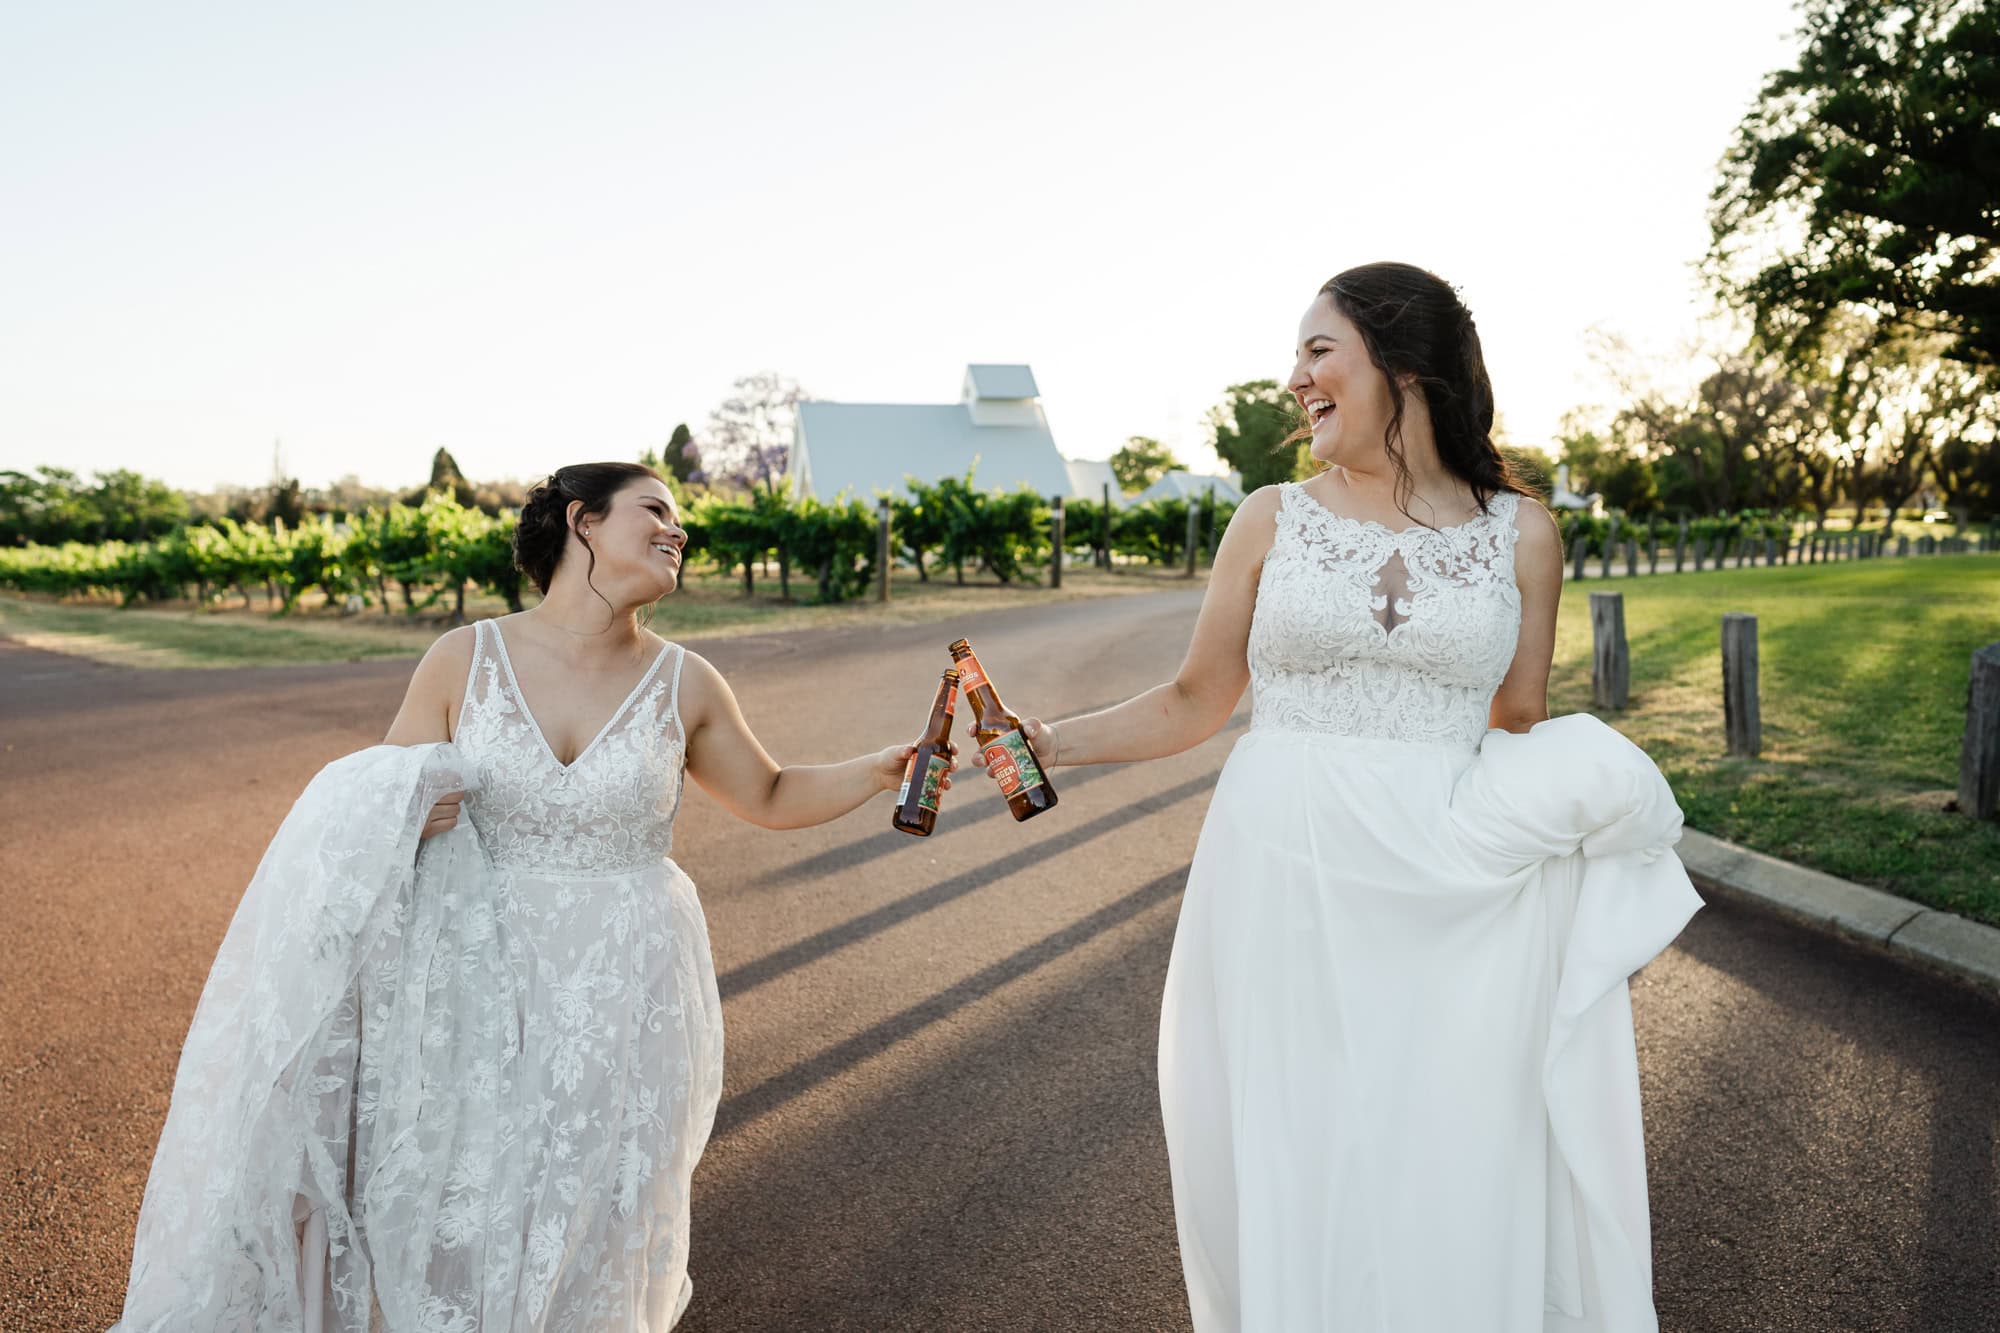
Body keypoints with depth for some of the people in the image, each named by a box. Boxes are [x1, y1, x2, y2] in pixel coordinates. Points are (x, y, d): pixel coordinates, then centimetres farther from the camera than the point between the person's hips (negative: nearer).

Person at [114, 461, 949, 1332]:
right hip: (485, 982, 0)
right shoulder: (464, 660, -6)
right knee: (460, 1202, 10)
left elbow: (771, 799, 9)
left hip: (621, 990, 0)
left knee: (588, 1223, 12)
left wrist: (885, 768, -3)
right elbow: (376, 801, 2)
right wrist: (397, 818, -20)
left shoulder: (684, 686, -4)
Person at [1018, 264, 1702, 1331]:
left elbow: (1523, 724, 11)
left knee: (1444, 1173, 7)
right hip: (1283, 880, 0)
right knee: (1285, 1160, 10)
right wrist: (1050, 742, -2)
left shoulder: (1519, 533, 5)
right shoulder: (1271, 522, 4)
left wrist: (1590, 795, -6)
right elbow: (1195, 701, 8)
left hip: (1450, 898, 0)